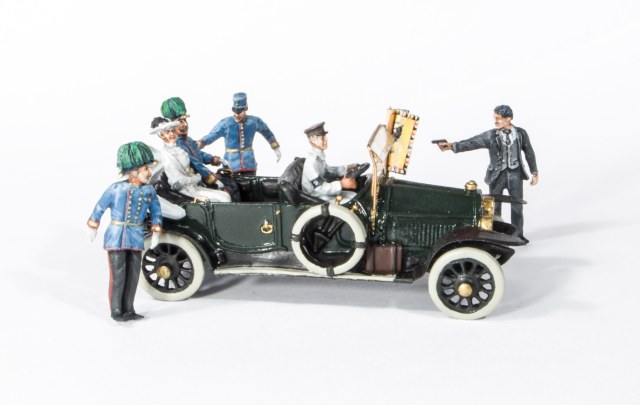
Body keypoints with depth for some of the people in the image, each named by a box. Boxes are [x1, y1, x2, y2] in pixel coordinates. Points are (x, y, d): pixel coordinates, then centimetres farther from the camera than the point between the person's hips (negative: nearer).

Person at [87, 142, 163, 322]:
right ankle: (116, 311, 9)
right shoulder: (116, 189, -12)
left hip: (136, 239, 4)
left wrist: (156, 233, 7)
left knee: (133, 275, 7)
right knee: (118, 276, -4)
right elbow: (100, 207, -1)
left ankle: (128, 309, 20)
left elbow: (156, 211, 12)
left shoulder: (149, 190, 0)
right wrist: (93, 227, 7)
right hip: (116, 237, -4)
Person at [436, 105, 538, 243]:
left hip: (515, 174, 1)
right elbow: (472, 142, -20)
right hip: (497, 174, -1)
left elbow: (529, 153, 7)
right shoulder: (491, 135, -9)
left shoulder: (521, 133, -3)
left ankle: (518, 234, 25)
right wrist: (452, 146, -35)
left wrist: (535, 173, 7)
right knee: (494, 207, 5)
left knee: (517, 206, 9)